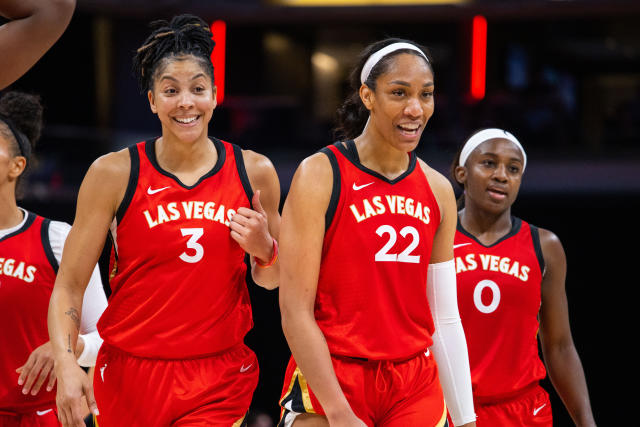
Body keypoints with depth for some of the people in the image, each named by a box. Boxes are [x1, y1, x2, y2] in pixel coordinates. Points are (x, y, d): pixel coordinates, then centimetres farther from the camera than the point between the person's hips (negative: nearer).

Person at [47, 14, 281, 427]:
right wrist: (65, 364, -17)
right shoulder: (114, 174, -4)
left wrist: (265, 249, -6)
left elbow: (271, 280, 17)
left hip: (220, 379, 0)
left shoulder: (254, 172, 3)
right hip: (131, 373, 0)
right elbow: (69, 285, -2)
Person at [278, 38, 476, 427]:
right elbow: (295, 312, -11)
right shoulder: (319, 175, -7)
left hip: (416, 385, 4)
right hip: (329, 381, -4)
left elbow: (445, 319, 11)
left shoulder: (438, 191, 8)